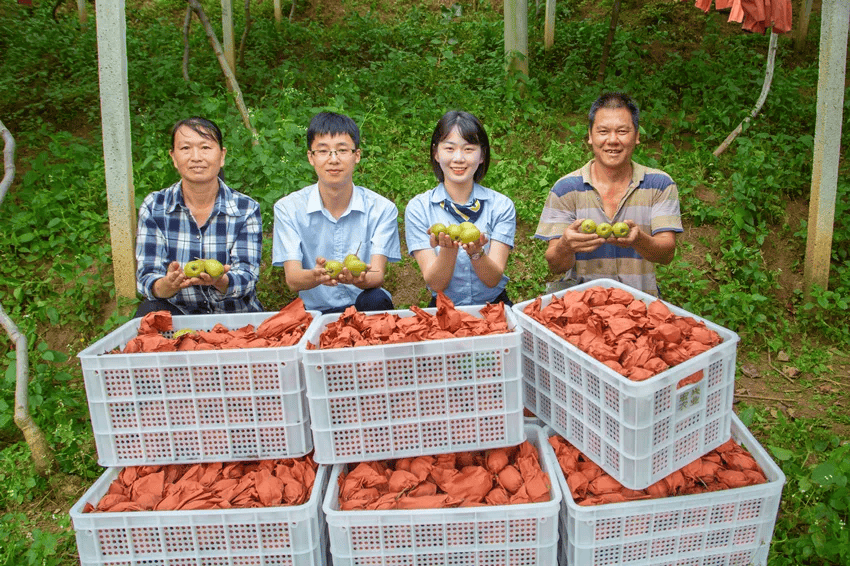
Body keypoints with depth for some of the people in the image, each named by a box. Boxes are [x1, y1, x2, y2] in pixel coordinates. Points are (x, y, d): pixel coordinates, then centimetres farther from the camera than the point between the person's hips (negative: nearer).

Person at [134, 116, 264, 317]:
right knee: (150, 311, -29)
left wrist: (220, 281, -37)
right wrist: (169, 284, -33)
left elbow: (247, 277, -12)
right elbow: (146, 277, -7)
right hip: (177, 314, 0)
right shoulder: (153, 208, -1)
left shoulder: (247, 209, -3)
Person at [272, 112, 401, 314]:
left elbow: (377, 276, -12)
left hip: (364, 310, 0)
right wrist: (316, 275, -36)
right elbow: (292, 280, -11)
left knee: (376, 300, -32)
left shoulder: (382, 208, -3)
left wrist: (358, 278, -38)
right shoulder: (288, 208, -2)